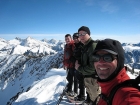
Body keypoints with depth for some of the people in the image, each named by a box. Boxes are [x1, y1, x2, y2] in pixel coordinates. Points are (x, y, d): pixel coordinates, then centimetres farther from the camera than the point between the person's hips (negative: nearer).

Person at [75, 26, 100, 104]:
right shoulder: (85, 46, 9)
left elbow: (93, 67, -26)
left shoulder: (93, 46, -22)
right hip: (87, 77, 9)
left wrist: (79, 68, -14)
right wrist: (78, 64, -1)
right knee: (90, 97, 27)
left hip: (93, 78, -9)